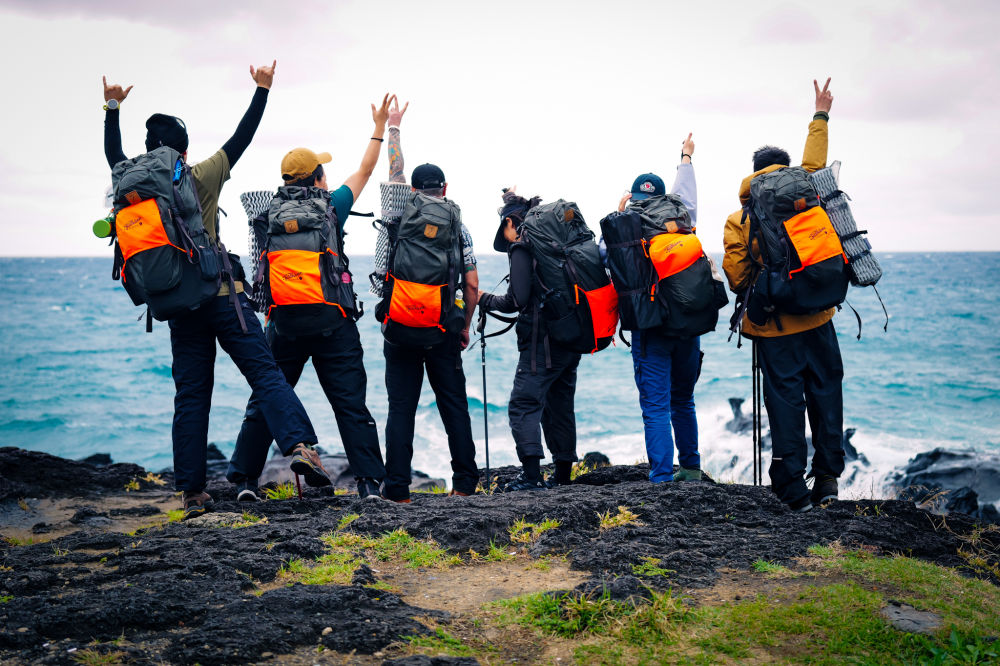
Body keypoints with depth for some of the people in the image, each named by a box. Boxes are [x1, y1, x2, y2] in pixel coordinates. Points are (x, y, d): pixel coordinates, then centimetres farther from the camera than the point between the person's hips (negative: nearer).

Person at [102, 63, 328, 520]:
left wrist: (112, 109, 35)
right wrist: (262, 90, 10)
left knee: (190, 396, 7)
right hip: (222, 295, -3)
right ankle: (300, 445, -26)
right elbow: (242, 137, 4)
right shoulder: (202, 178, -1)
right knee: (265, 374, -7)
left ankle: (192, 491, 7)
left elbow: (114, 155, 26)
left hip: (179, 306, 4)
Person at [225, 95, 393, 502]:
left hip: (284, 322, 2)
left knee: (264, 402, 11)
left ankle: (245, 479, 13)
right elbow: (365, 171, 15)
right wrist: (380, 127, 26)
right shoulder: (331, 206, 1)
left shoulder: (270, 214, 8)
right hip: (332, 322, -2)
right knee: (350, 403, 1)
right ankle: (369, 481, 0)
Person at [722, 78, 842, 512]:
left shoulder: (738, 220, -1)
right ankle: (828, 477, 18)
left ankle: (794, 488, 4)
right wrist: (820, 117, 33)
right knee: (825, 392, 13)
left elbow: (736, 277, -4)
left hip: (773, 328, -1)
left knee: (785, 400, 2)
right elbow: (815, 164, 21)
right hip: (817, 318, 1)